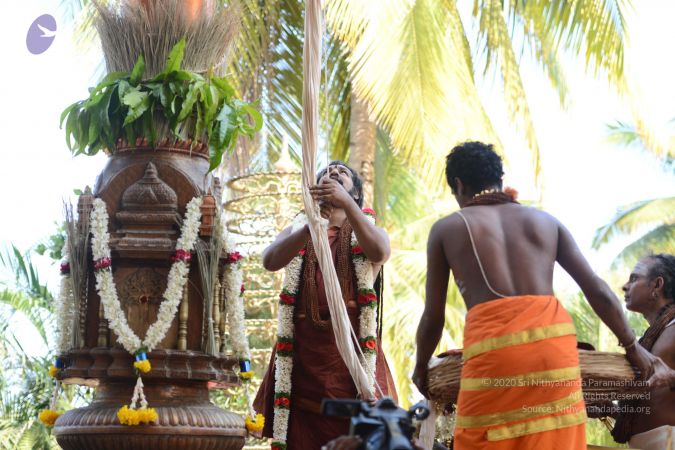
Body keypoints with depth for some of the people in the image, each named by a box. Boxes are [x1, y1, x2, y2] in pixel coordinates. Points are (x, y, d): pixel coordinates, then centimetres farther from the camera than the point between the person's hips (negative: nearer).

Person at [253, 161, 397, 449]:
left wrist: (347, 203, -28)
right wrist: (310, 227, -24)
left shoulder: (367, 234, 13)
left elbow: (379, 252, -13)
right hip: (301, 351, 1)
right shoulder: (295, 233, 17)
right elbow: (270, 261, -6)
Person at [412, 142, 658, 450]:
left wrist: (421, 367, 35)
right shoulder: (545, 221, 23)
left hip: (493, 345, -3)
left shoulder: (446, 229, 16)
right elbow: (598, 291, 19)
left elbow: (433, 318, 18)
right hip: (554, 337, 3)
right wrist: (631, 345, 31)